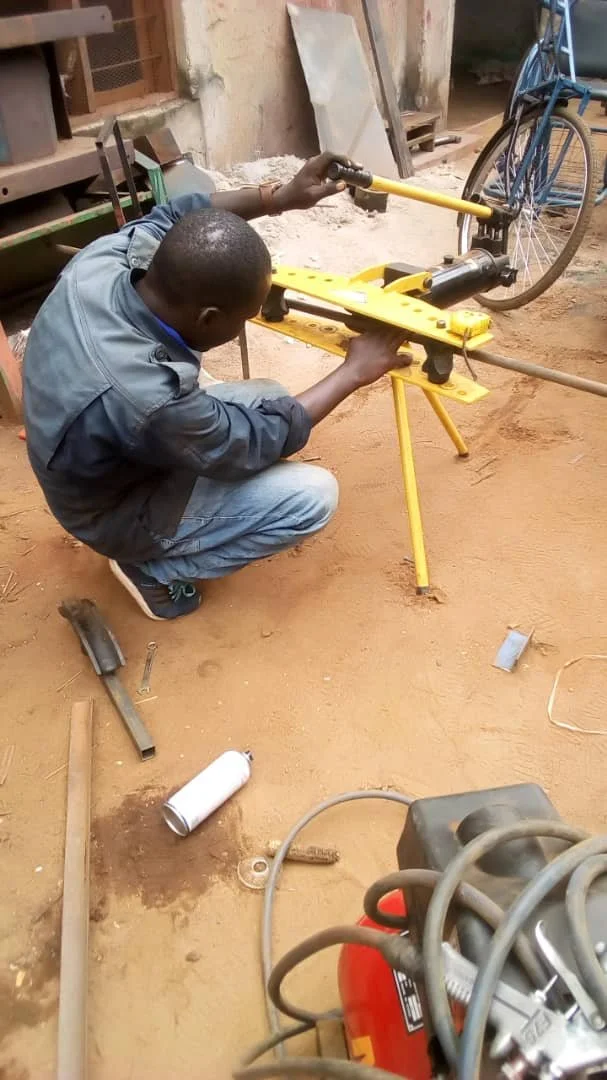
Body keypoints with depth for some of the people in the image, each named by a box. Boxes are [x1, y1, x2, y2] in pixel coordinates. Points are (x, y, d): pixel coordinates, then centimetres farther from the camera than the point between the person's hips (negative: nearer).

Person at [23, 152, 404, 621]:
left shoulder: (101, 259, -21)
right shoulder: (144, 398, -42)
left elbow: (175, 218, 2)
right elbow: (256, 442, -24)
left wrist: (281, 194, -6)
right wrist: (354, 372, -15)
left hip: (112, 463, 8)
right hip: (121, 513, -8)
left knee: (267, 399, 12)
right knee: (314, 495, -14)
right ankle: (154, 570, 2)